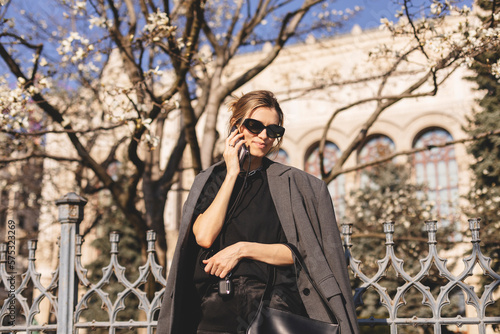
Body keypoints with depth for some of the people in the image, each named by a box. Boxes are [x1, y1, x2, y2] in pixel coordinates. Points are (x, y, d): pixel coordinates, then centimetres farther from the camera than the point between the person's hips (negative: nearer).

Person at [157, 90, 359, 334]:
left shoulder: (289, 181, 7)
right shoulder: (208, 181, 13)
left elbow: (301, 251, 3)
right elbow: (204, 236, -5)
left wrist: (242, 249, -7)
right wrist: (232, 174, -1)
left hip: (271, 305, -2)